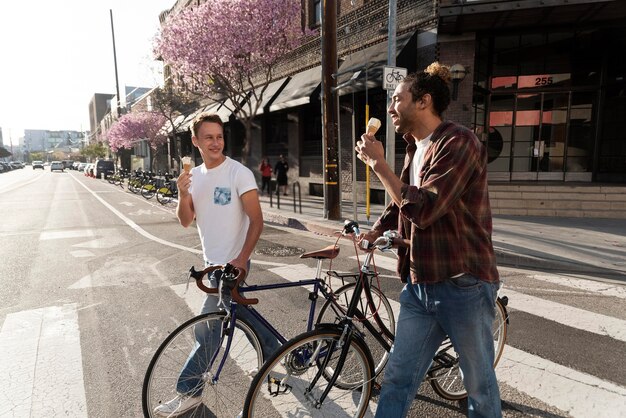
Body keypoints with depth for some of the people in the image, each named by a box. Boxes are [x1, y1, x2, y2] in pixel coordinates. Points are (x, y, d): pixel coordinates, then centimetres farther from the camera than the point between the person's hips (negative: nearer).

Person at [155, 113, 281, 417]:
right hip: (211, 262, 7)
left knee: (206, 332, 0)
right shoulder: (194, 176, 5)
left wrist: (240, 260, -21)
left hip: (231, 265, -7)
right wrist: (183, 194, -16)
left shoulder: (239, 173, -15)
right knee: (240, 313, 21)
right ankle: (272, 351, 43)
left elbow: (256, 220, -16)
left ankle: (189, 392, 18)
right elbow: (185, 221, 3)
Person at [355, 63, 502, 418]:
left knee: (480, 385, 14)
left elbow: (422, 210, -25)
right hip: (419, 285, 7)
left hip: (463, 286, -7)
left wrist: (378, 163, -17)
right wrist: (375, 230, 7)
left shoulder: (458, 142, -15)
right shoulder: (416, 147, 12)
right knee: (397, 379, 12)